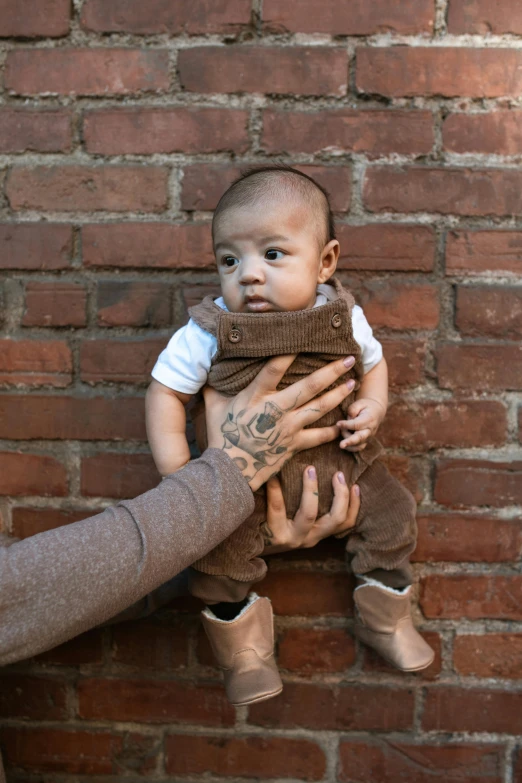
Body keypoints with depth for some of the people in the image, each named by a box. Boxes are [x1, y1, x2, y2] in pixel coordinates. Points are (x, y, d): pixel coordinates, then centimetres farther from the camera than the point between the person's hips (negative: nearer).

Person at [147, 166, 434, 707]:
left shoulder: (344, 317, -9)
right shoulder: (208, 331, -17)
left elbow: (373, 363, 11)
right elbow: (166, 389, -8)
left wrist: (372, 406, -10)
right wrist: (177, 472, -15)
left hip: (336, 457, 3)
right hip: (245, 475, -2)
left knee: (391, 515, 3)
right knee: (218, 548, -17)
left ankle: (385, 622, 31)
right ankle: (243, 650, 13)